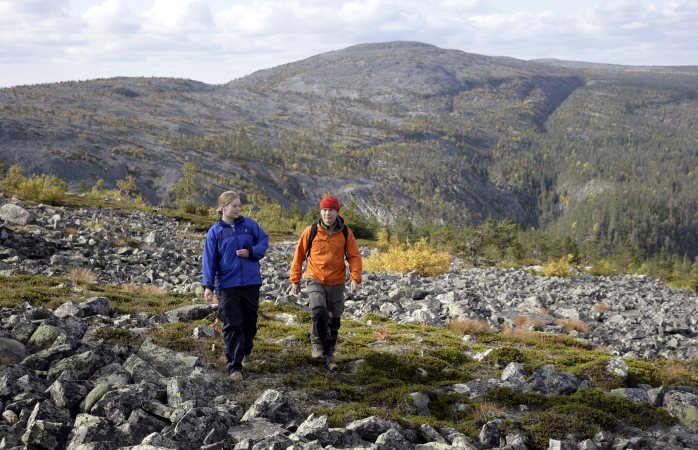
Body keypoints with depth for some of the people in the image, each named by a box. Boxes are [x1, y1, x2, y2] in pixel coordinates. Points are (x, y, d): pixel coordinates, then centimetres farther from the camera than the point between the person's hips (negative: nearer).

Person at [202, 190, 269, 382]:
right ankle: (234, 366, -1)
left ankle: (247, 349, 43)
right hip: (227, 285, -2)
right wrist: (208, 285, -11)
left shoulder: (249, 224, 3)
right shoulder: (214, 232, -1)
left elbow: (264, 241, 8)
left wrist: (251, 252, -11)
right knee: (232, 325, -4)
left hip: (251, 282, 2)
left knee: (250, 320, 15)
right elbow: (209, 259, -3)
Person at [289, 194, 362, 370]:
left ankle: (329, 355, 24)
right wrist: (295, 279, 4)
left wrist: (355, 277, -14)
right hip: (315, 281, -2)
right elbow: (299, 255, 3)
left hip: (336, 283, 2)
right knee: (319, 312, -24)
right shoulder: (311, 231, -4)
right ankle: (317, 343, 0)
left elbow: (354, 256, 0)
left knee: (334, 321, 8)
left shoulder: (345, 233, -1)